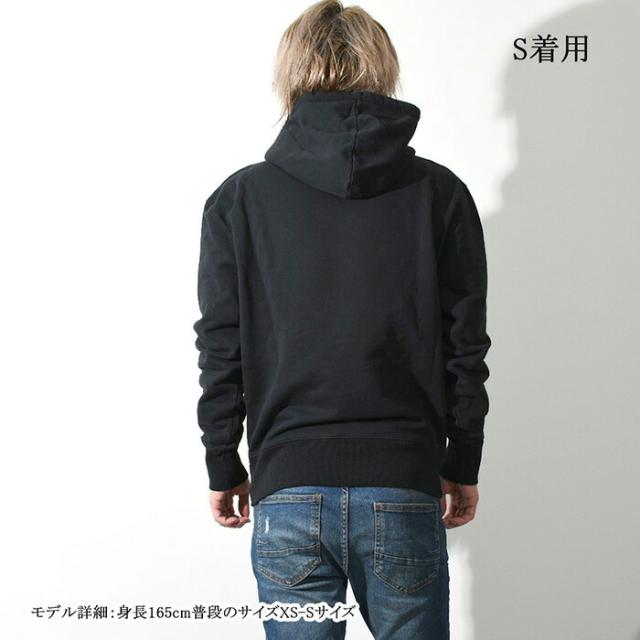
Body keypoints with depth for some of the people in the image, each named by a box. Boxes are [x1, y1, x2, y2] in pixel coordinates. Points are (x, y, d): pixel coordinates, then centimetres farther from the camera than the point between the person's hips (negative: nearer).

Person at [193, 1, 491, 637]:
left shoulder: (237, 200, 1)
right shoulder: (440, 193, 2)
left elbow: (220, 352, 2)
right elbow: (466, 345, 3)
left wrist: (224, 469, 13)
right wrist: (463, 466, 14)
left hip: (287, 491, 0)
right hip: (404, 488, 0)